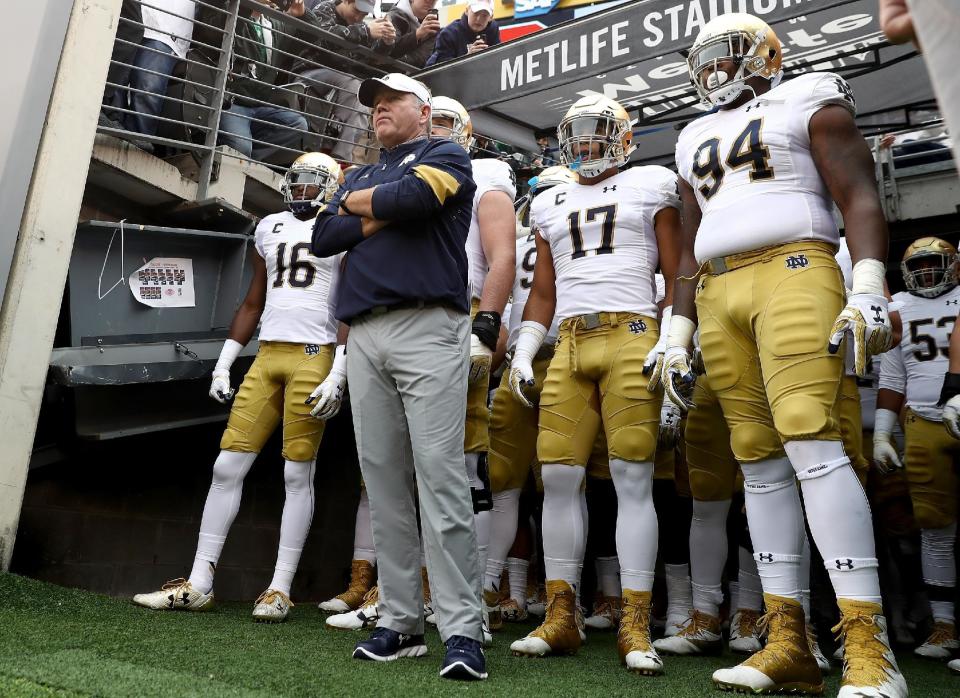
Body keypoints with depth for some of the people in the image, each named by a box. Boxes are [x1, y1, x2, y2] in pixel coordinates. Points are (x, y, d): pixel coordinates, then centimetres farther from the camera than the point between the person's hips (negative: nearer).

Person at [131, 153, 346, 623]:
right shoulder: (270, 228, 20)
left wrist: (339, 373, -13)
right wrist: (223, 363, 16)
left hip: (314, 356, -5)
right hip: (267, 356, 6)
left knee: (297, 474, -2)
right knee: (228, 465, 2)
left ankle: (280, 589, 9)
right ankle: (198, 584, 11)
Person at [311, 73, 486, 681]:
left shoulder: (446, 156, 12)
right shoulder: (360, 176, 29)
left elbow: (412, 196, -11)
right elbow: (324, 238, 13)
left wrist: (356, 202, 8)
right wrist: (385, 213, 0)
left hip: (429, 327, -6)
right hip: (364, 335, 6)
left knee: (440, 475, -13)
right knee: (384, 480, 3)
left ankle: (462, 628, -9)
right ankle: (400, 622, 11)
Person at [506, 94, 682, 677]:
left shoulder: (650, 186, 12)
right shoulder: (551, 204, 23)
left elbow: (677, 275, 7)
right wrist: (524, 351, 11)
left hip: (631, 336, -4)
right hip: (569, 344, 4)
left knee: (633, 480, -6)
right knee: (559, 477, -2)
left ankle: (636, 626, 1)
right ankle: (561, 618, 8)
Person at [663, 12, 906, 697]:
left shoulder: (808, 102, 12)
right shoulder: (697, 139, 28)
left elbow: (860, 198, 1)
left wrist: (868, 288, -15)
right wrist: (679, 335, 16)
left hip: (793, 272, -5)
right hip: (719, 295, 5)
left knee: (810, 442, -20)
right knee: (759, 460, -1)